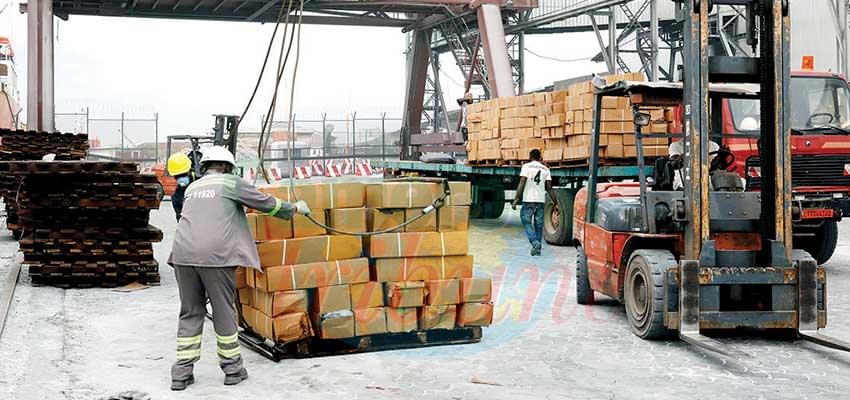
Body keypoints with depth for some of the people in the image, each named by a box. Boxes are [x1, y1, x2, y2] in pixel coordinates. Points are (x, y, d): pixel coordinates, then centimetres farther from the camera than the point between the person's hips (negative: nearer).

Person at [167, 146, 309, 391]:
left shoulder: (192, 187, 24)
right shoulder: (231, 183, 8)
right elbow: (267, 203, 12)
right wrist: (295, 209, 27)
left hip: (183, 254, 5)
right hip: (216, 255, -5)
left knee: (190, 313, 11)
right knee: (224, 311, 5)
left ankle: (182, 372, 9)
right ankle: (232, 368, 13)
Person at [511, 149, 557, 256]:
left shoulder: (526, 166, -2)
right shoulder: (545, 169, 10)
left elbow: (522, 183, -11)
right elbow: (549, 188, 5)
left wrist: (516, 199, -13)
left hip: (528, 200, -4)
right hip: (541, 200, 4)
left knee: (526, 221, 6)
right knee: (539, 225, 11)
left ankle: (534, 242, -14)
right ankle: (538, 248, 12)